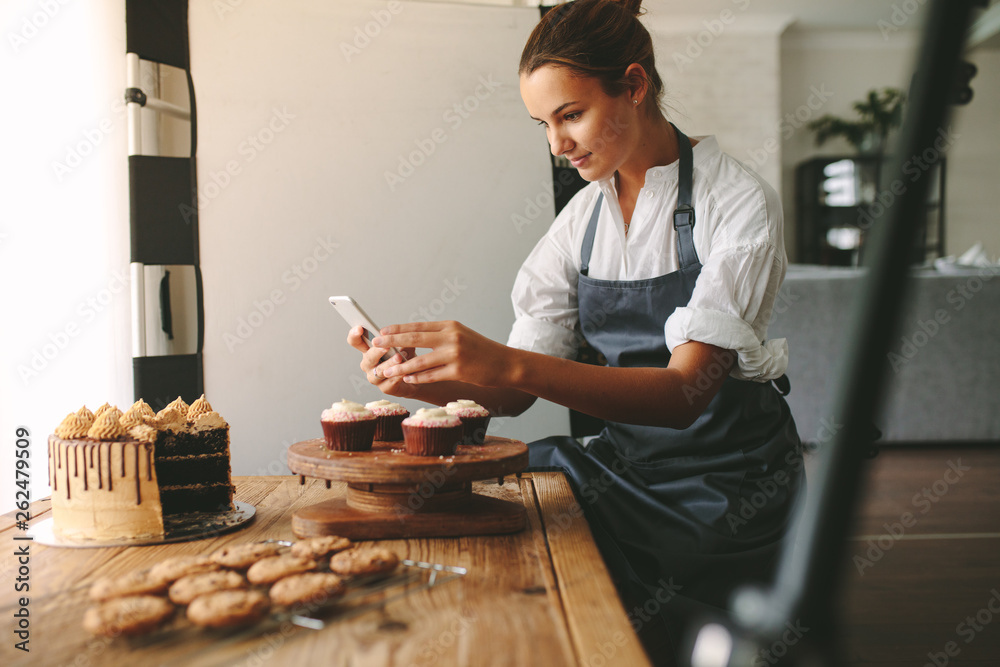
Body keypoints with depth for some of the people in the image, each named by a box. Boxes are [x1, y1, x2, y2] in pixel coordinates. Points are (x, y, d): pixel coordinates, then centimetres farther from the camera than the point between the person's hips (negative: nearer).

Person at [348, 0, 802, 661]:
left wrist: (511, 364, -39)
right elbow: (515, 392, 0)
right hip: (623, 457, 5)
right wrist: (422, 380, -20)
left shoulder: (738, 202, -13)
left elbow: (686, 390, -26)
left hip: (723, 480, -5)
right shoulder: (582, 217, 4)